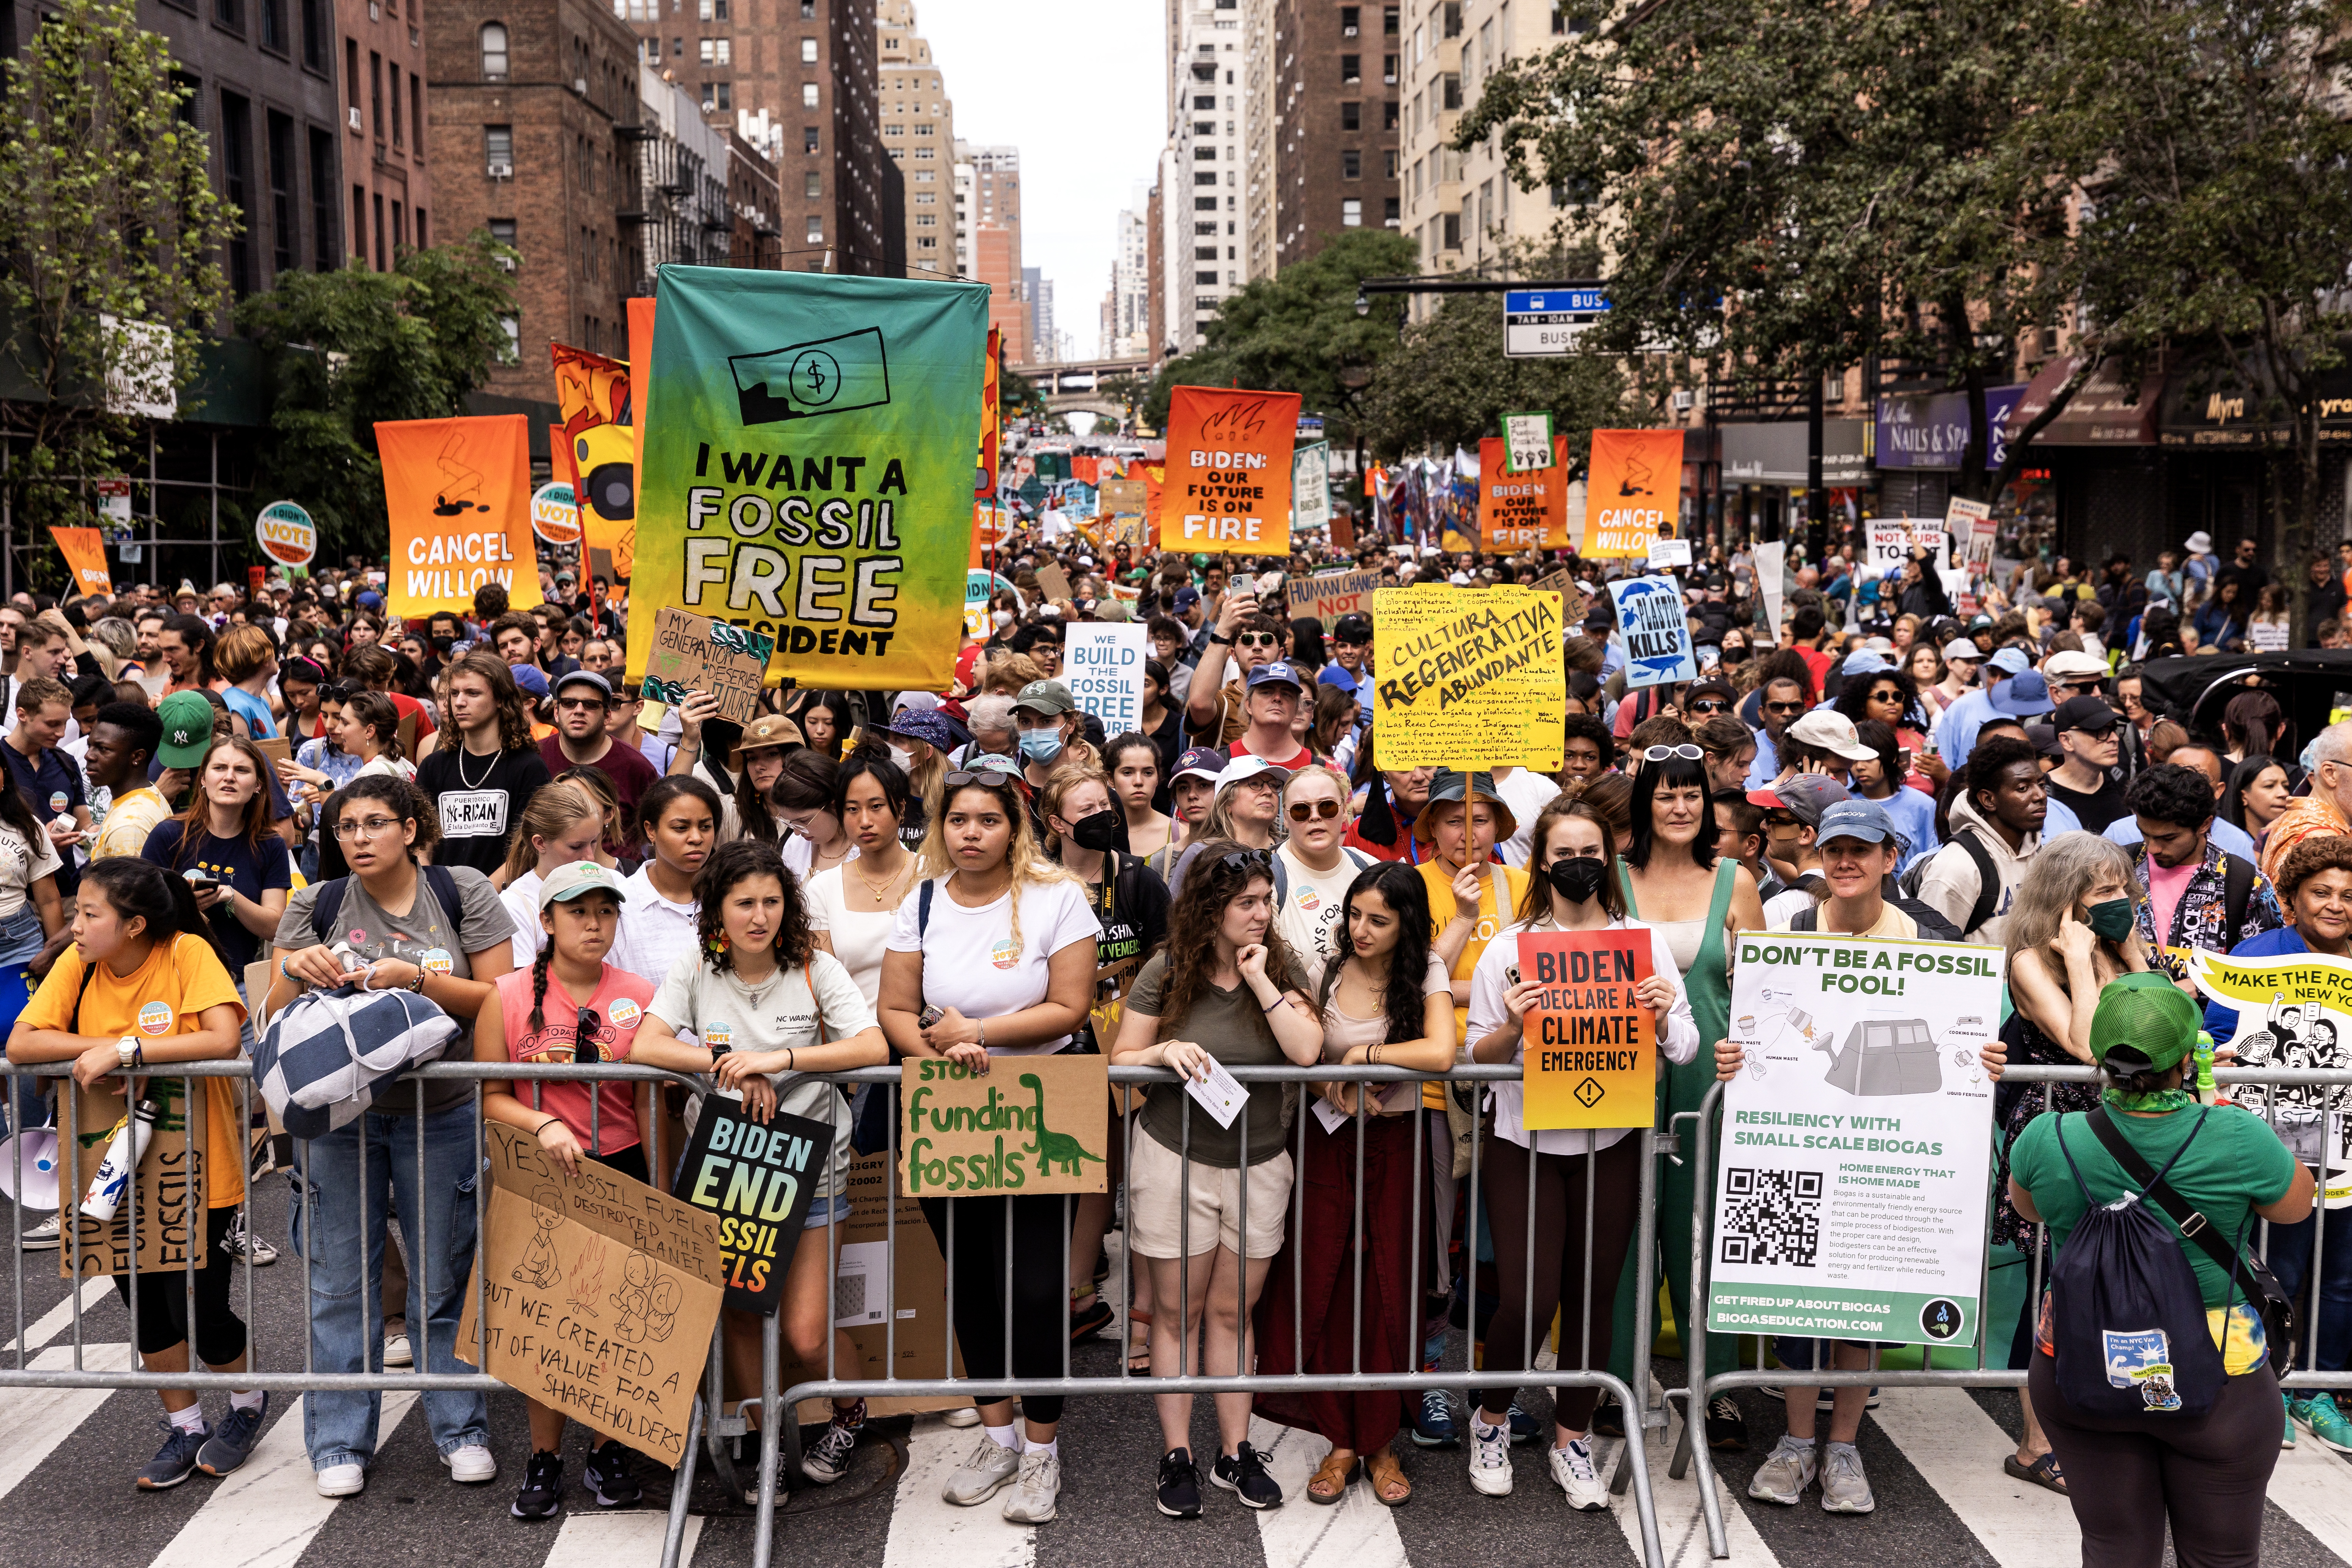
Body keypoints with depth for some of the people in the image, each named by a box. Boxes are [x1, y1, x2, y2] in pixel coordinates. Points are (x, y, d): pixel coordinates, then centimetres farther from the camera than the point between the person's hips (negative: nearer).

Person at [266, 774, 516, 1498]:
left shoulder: (464, 894, -4)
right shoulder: (315, 906, 2)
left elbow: (498, 1000, -6)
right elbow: (277, 1018, 3)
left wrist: (418, 979, -19)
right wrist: (296, 973, -18)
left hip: (442, 1114, -1)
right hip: (337, 1109, 2)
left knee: (443, 1278, 7)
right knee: (340, 1281, 7)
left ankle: (461, 1429, 22)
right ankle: (339, 1443, 21)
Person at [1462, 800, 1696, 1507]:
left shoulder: (1645, 940, 5)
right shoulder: (1509, 946, 0)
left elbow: (1683, 1048, 5)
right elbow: (1477, 1055, 1)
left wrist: (1662, 1018, -15)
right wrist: (1513, 1026, -19)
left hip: (1611, 1144, 2)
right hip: (1526, 1142, -2)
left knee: (1594, 1295, 8)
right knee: (1528, 1297, -6)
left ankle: (1572, 1438, 26)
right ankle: (1492, 1418, 21)